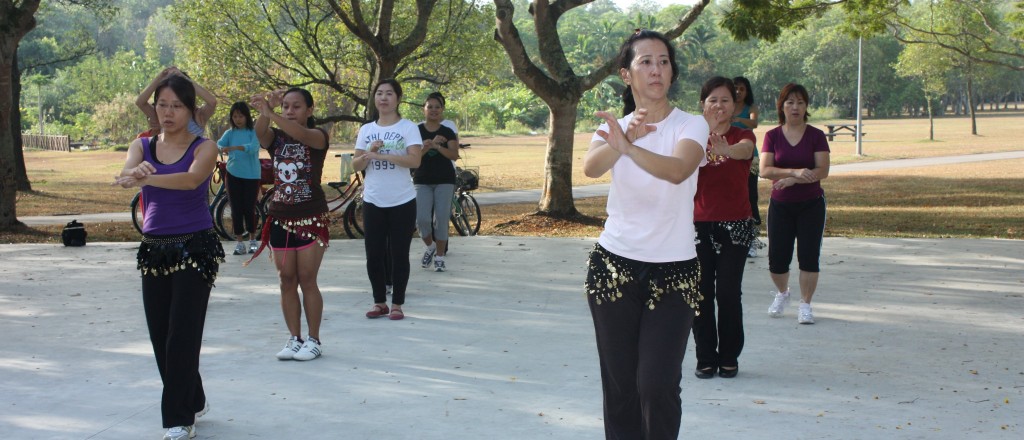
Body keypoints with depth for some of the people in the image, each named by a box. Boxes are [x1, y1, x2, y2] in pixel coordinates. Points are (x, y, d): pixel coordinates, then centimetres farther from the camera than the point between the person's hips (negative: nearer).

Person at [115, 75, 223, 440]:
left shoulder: (204, 148, -4)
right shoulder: (141, 146, 7)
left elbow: (191, 179, -26)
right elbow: (126, 173, -16)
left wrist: (146, 178, -43)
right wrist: (135, 173, -41)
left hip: (195, 248, -4)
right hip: (154, 249, 5)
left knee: (183, 336, -7)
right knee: (160, 336, 10)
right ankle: (192, 402, 30)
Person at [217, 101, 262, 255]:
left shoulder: (254, 132, -4)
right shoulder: (230, 133, 6)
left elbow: (253, 147, -22)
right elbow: (218, 144, -10)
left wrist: (235, 147, -38)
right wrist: (221, 148, -35)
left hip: (251, 175, -3)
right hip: (233, 174, 3)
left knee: (249, 208, 1)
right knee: (236, 209, 3)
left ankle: (252, 240, 16)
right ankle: (239, 242, 9)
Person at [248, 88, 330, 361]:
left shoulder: (318, 136, -3)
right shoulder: (275, 137, 7)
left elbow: (301, 134, -27)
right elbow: (260, 133, -17)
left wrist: (270, 113, -41)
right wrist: (265, 112, -40)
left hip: (311, 218, -4)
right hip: (280, 217, 4)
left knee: (307, 280, -2)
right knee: (287, 281, 6)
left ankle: (314, 340, 9)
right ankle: (294, 339, 15)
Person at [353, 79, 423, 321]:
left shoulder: (408, 128, -4)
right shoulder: (366, 130, 9)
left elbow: (415, 160, -17)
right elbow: (356, 165, 7)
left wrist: (381, 155, -24)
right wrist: (370, 153, -14)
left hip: (402, 201, -3)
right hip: (373, 201, 4)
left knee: (399, 254, 2)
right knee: (374, 255, 4)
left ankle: (397, 304, 11)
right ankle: (379, 302, 18)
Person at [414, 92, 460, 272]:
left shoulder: (448, 133, 3)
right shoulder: (416, 131, 3)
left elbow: (454, 155, -10)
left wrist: (437, 146, -25)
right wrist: (428, 145, -23)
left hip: (444, 181, 0)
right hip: (422, 181, 0)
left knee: (441, 219, -4)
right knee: (422, 219, -10)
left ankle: (440, 257, 9)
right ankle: (430, 247, 18)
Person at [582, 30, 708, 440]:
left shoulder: (691, 125, -5)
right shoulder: (614, 127, 4)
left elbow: (678, 169, -29)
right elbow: (591, 167, -21)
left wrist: (628, 148, -46)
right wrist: (625, 138, -41)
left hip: (673, 271, -2)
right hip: (614, 265, 3)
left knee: (658, 385, -8)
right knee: (619, 383, 8)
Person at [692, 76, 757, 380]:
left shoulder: (743, 135, 1)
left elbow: (745, 150, -23)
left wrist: (726, 149, -47)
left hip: (735, 225, -1)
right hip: (699, 225, 1)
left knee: (728, 293, -2)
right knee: (701, 292, 1)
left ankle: (729, 357, 12)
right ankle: (706, 358, 13)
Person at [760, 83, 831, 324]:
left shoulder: (816, 136, -2)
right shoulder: (772, 136, 1)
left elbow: (822, 170, -11)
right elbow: (765, 170, -10)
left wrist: (794, 180, -23)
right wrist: (795, 171, -23)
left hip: (811, 204, -1)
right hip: (780, 205, 1)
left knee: (809, 257, -4)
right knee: (777, 259, 2)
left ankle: (805, 305, 9)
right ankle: (782, 293, 31)